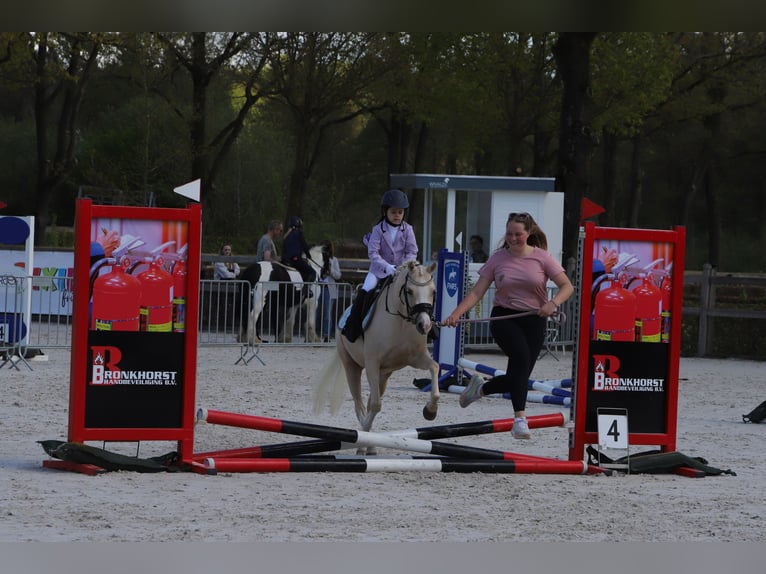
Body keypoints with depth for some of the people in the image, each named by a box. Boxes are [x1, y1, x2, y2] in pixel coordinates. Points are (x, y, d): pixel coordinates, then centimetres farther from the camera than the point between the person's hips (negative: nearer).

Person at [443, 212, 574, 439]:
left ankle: (480, 388, 31)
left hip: (533, 320, 2)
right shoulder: (498, 258, 2)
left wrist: (553, 303, -22)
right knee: (521, 355, -31)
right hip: (504, 318, -2)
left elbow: (567, 286, -2)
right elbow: (477, 292, -1)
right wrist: (456, 313, -16)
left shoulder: (541, 258, 0)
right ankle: (520, 417, -34)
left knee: (518, 378, -1)